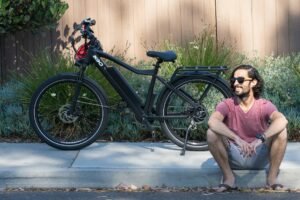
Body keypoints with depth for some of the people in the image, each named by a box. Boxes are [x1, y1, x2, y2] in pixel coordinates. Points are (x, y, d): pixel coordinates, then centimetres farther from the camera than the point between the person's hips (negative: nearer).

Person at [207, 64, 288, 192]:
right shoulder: (227, 105, -11)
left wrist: (260, 139, -49)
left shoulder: (264, 105, -11)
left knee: (281, 131, -24)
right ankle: (228, 177, -15)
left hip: (259, 158, 0)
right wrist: (237, 139, -46)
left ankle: (272, 177, -13)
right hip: (234, 158, 0)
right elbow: (212, 121, -33)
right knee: (212, 133, -25)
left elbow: (282, 120, -33)